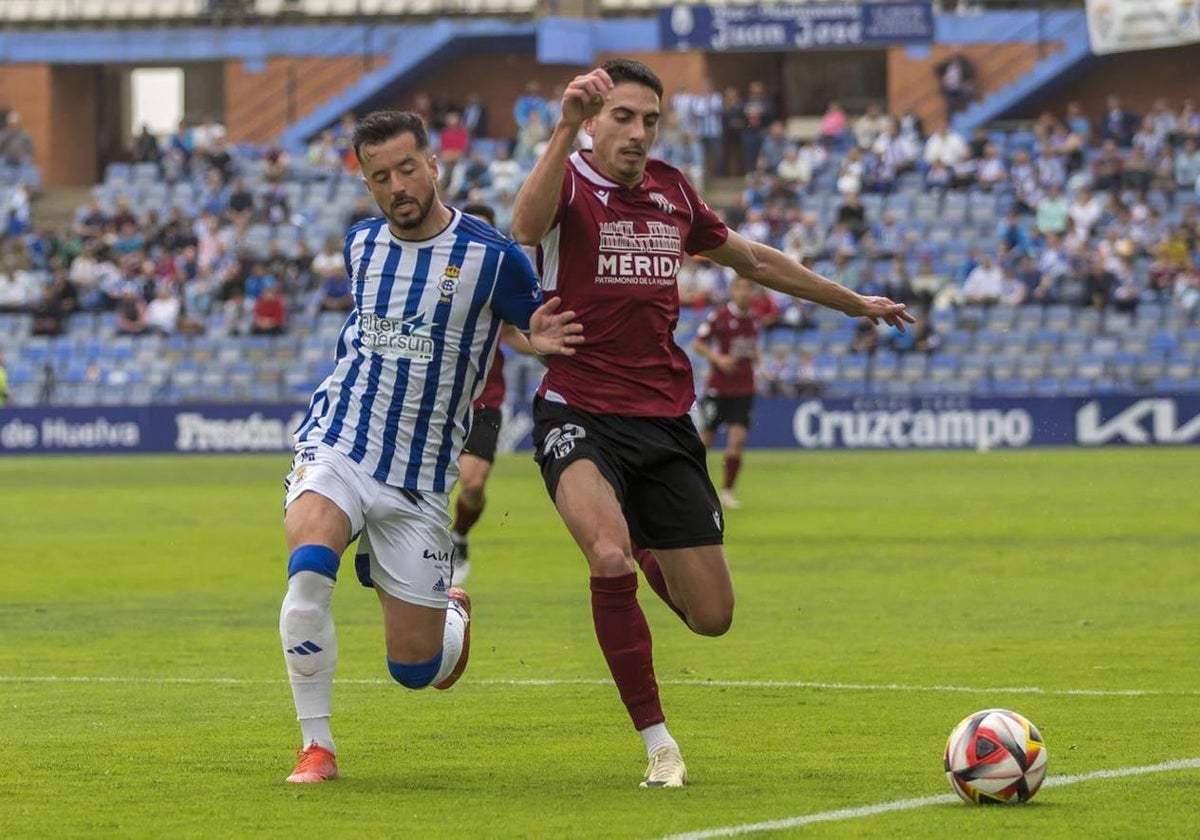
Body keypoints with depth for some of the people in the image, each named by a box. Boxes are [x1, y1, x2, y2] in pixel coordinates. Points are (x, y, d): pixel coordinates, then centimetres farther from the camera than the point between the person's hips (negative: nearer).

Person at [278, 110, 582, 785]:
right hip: (337, 449, 2)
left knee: (415, 668, 2)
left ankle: (454, 614, 39)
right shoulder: (362, 245, 6)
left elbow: (548, 335, 3)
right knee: (308, 571, -30)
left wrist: (539, 341, -19)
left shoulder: (493, 257, -8)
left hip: (420, 478, -2)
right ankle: (317, 746, -17)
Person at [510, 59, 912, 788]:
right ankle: (658, 743, -17)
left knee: (712, 616, 2)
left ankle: (648, 555, 40)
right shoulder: (569, 185, -7)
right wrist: (565, 130, -46)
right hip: (579, 415, -5)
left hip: (666, 425, 5)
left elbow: (752, 260, 27)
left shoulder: (672, 191, 11)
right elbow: (528, 226, -33)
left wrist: (857, 302, 34)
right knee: (610, 558, -32)